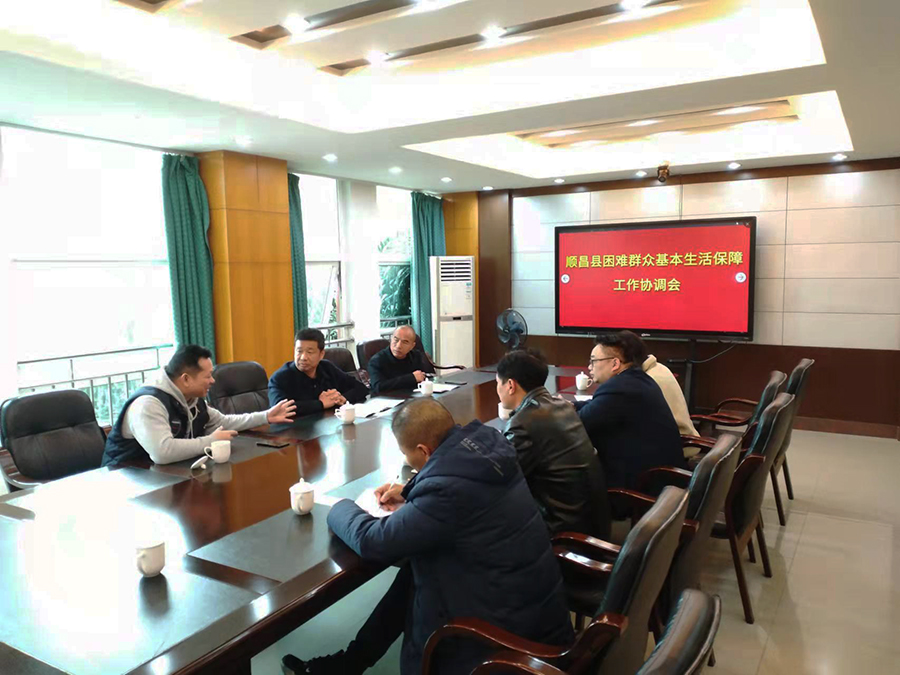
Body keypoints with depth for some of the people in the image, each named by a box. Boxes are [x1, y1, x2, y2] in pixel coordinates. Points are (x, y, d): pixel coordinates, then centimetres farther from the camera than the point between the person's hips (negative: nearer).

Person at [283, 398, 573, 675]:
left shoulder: (450, 490, -31)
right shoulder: (486, 442, -7)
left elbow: (373, 541, -19)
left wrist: (341, 508, -1)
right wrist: (410, 492, 9)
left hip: (506, 621, -8)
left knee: (410, 579, 6)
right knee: (411, 574, 14)